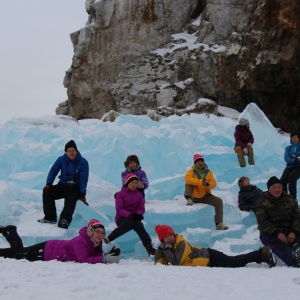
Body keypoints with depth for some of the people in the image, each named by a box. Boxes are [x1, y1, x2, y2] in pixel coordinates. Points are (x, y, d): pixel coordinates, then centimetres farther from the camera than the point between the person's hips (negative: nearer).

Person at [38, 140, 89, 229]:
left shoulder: (83, 162, -10)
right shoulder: (61, 159, -1)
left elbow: (83, 178, -12)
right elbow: (53, 171, 0)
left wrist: (82, 194, -20)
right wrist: (48, 184, -15)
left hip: (75, 188, -4)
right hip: (62, 185, 4)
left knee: (71, 199, -34)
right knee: (47, 192, -18)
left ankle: (65, 220, -45)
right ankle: (50, 217, -16)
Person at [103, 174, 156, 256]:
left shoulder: (139, 195, 16)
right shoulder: (120, 194, 4)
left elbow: (142, 209, 8)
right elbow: (119, 209, -7)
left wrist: (138, 214, -17)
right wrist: (129, 215, -25)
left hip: (135, 217, 3)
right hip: (122, 218, -3)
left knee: (138, 224, -34)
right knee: (130, 223, -39)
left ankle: (148, 246, -46)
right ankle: (109, 238, -35)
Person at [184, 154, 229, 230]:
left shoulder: (208, 172, 4)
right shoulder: (192, 171, -7)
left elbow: (214, 183, -4)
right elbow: (187, 178, -29)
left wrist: (208, 184, -29)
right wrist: (201, 182, -36)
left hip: (205, 196, 3)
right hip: (194, 197, -3)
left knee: (219, 201, -16)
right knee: (189, 183, -24)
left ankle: (219, 224, -14)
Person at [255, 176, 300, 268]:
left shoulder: (290, 201, 16)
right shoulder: (262, 203, 6)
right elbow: (262, 223, -6)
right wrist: (277, 233, -22)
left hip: (290, 233, 4)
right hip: (270, 234, -4)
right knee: (280, 246, -39)